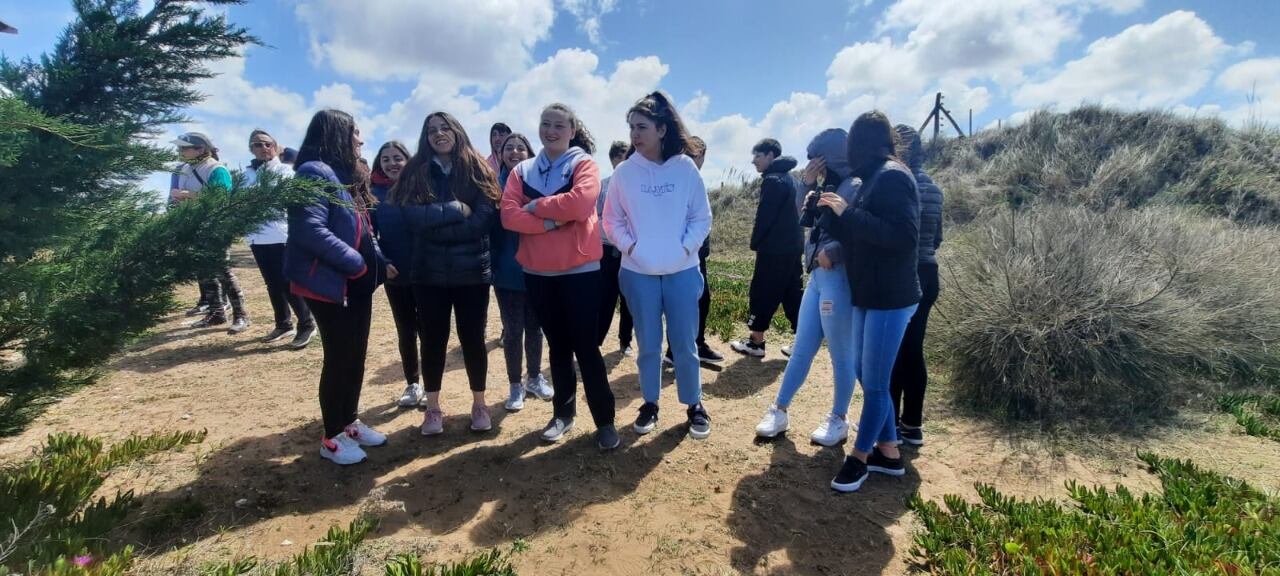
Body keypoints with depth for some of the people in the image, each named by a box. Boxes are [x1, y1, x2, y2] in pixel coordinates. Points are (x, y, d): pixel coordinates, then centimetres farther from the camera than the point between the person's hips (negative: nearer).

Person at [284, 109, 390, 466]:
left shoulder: (347, 175, 15)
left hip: (358, 283, 9)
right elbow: (311, 231, -25)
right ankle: (331, 438, 15)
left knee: (356, 355, 15)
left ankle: (349, 422, 30)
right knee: (339, 357, 0)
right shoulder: (316, 173, -15)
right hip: (330, 283, -9)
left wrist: (380, 263, 6)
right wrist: (356, 263, -19)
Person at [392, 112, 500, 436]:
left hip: (471, 271, -1)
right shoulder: (415, 172, 3)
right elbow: (412, 217, -12)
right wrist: (457, 209, -14)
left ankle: (479, 404, 27)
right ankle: (433, 408, 27)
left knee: (472, 338, 8)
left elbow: (484, 220, -13)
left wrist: (435, 227, -11)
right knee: (433, 339, 11)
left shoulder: (477, 170, -1)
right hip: (429, 272, 1)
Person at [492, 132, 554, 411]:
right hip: (508, 271, -1)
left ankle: (535, 377, 31)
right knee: (513, 330, 5)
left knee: (535, 326, 13)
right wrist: (491, 263, -9)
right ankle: (516, 385, 20)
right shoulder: (496, 184, -1)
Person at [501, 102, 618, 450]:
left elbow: (580, 203, -22)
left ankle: (604, 420, 10)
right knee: (557, 345, 14)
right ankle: (564, 412, 27)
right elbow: (509, 216, -5)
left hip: (580, 269, -4)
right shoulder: (522, 171, 9)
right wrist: (552, 221, -17)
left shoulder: (584, 164, -2)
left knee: (586, 346, -1)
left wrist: (536, 205, -10)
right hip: (537, 272, 4)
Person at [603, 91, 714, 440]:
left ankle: (694, 405, 25)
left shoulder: (686, 168, -2)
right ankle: (650, 403, 29)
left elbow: (702, 217, 3)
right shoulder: (624, 172, -1)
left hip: (682, 271, 0)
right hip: (638, 273, 1)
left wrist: (685, 246, -10)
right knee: (648, 345, 11)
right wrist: (629, 246, -9)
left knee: (685, 343, 7)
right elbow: (612, 220, 5)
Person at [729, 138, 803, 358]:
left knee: (761, 294, 0)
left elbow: (764, 218, -15)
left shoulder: (772, 180, -13)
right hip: (793, 248, 9)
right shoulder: (793, 180, 16)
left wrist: (755, 243, -1)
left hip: (774, 250, -9)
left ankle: (756, 342, 8)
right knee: (793, 295, 11)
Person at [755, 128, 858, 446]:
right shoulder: (830, 187, 14)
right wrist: (809, 186, 6)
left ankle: (838, 420, 22)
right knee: (801, 350, 13)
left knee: (840, 355, 6)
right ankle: (779, 411, 23)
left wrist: (832, 253, -17)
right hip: (818, 277, 9)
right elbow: (808, 221, 16)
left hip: (839, 280, -9)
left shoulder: (854, 188, -14)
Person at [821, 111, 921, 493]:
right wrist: (831, 213, 6)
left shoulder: (893, 176, -14)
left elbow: (903, 237, -24)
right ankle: (888, 453, 27)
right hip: (869, 295, 9)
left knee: (874, 383, 1)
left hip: (891, 298, -9)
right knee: (866, 374, 14)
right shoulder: (873, 179, 13)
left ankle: (860, 457, 17)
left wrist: (847, 212, -22)